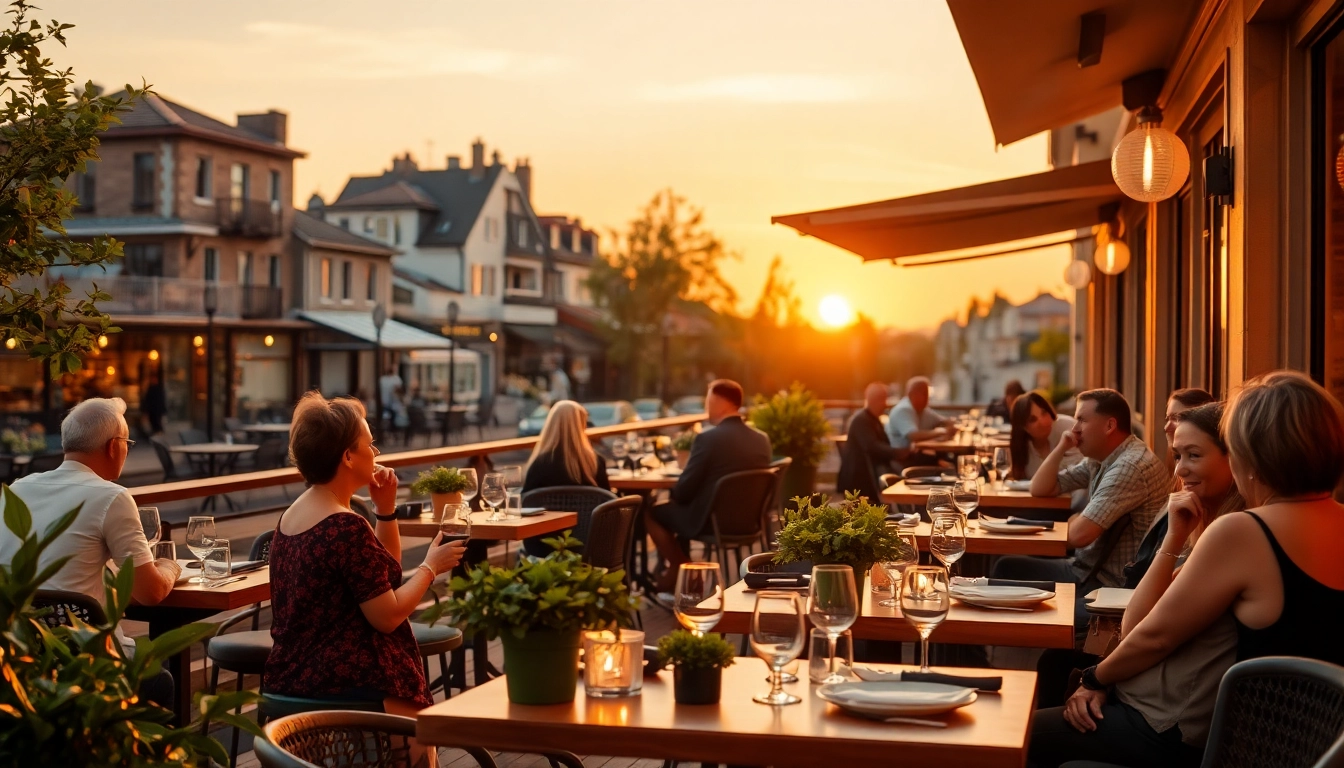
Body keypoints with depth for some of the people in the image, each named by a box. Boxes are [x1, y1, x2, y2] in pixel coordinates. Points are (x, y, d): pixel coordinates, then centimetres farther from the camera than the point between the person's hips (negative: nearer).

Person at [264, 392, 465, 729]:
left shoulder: (293, 514, 9)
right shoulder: (347, 527, -21)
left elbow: (382, 574, 16)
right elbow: (388, 617, -19)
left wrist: (386, 508, 5)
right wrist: (430, 566, -6)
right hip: (342, 685, -10)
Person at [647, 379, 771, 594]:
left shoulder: (708, 438, -19)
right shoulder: (762, 438, 0)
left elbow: (682, 491, -16)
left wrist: (675, 493, 8)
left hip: (709, 520, -7)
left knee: (653, 513, 18)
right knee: (676, 507, 30)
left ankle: (679, 569, 26)